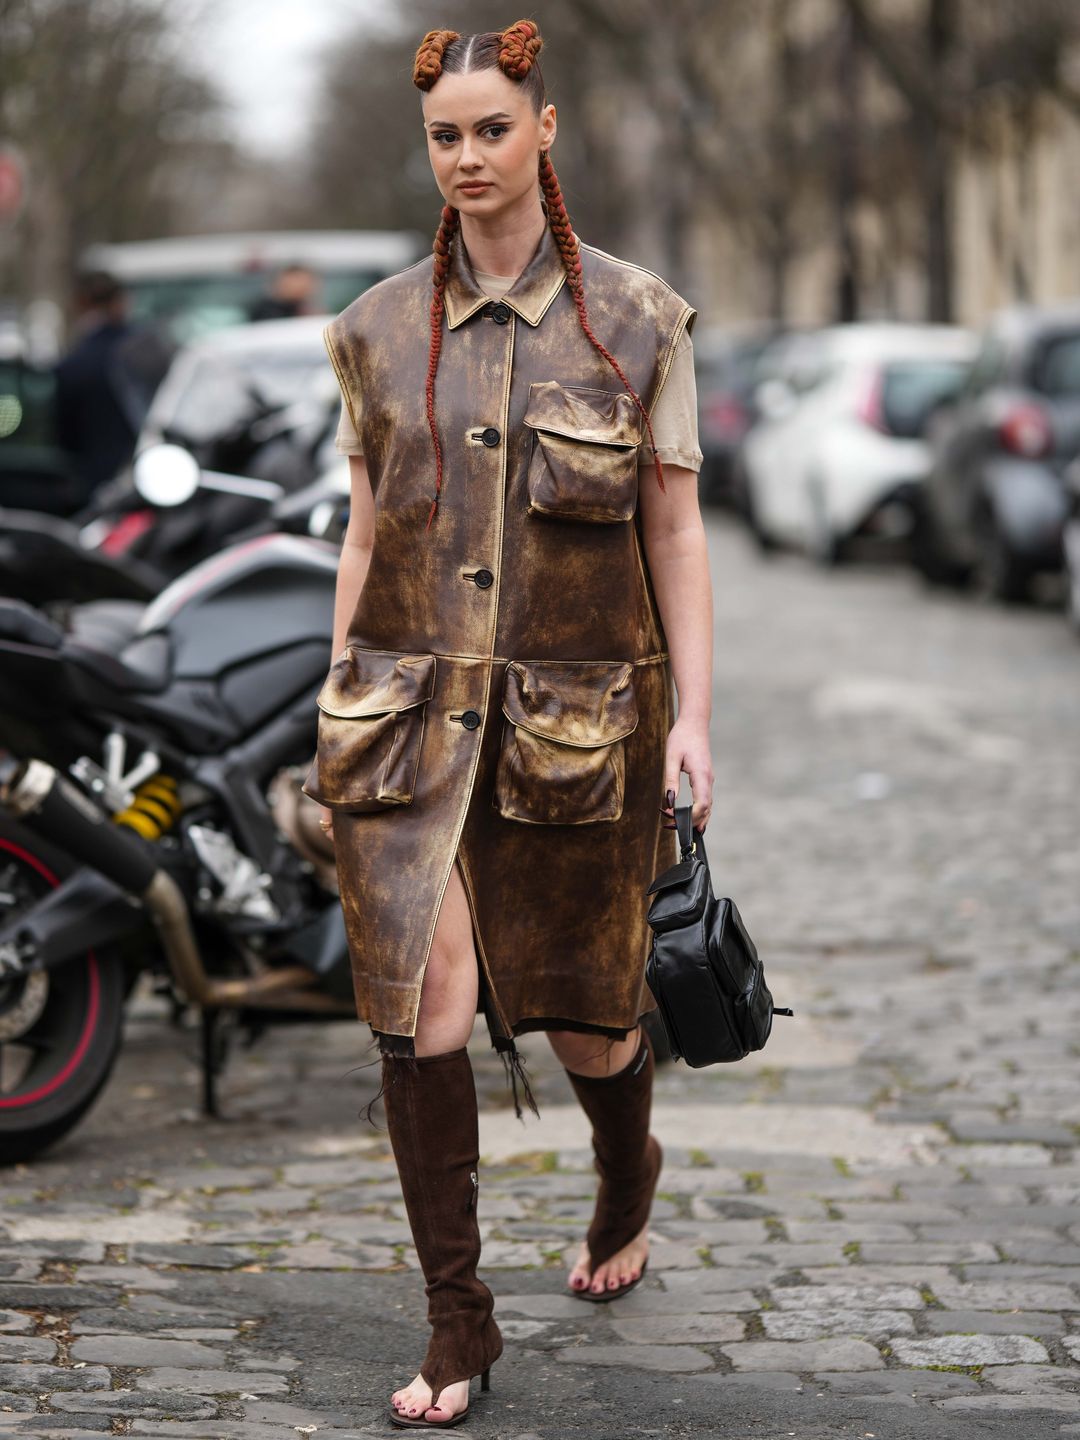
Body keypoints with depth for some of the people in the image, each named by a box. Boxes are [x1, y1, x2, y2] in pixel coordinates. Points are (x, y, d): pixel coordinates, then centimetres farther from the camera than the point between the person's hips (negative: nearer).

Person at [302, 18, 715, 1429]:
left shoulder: (636, 318, -1)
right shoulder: (380, 328, 6)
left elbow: (676, 529, 1)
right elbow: (366, 529, 12)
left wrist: (695, 712, -5)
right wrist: (340, 704, 9)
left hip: (577, 714, -1)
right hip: (411, 708, 1)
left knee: (585, 1012, 10)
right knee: (422, 999, -12)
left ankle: (627, 1180, 45)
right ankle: (459, 1323, -2)